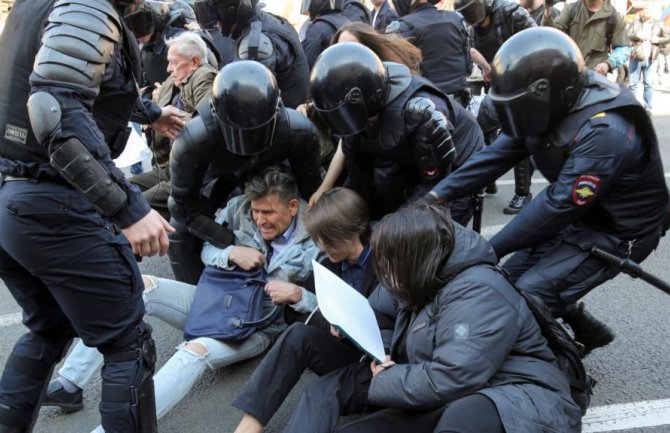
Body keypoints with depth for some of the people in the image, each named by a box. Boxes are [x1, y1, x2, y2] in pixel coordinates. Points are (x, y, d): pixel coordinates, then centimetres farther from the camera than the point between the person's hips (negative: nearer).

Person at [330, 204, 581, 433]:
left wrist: (383, 382, -8)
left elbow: (449, 381, -24)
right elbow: (416, 355, 29)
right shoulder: (426, 288, 17)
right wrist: (381, 356, 5)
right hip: (452, 408, 9)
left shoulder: (478, 292, -15)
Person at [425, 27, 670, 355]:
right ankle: (585, 331, 27)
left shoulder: (603, 133, -34)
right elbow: (499, 153, -10)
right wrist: (438, 195, -17)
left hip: (616, 233, -8)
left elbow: (558, 205, -31)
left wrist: (491, 249, -24)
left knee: (530, 296, -16)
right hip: (579, 216, 8)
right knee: (510, 279, 8)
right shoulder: (556, 106, -8)